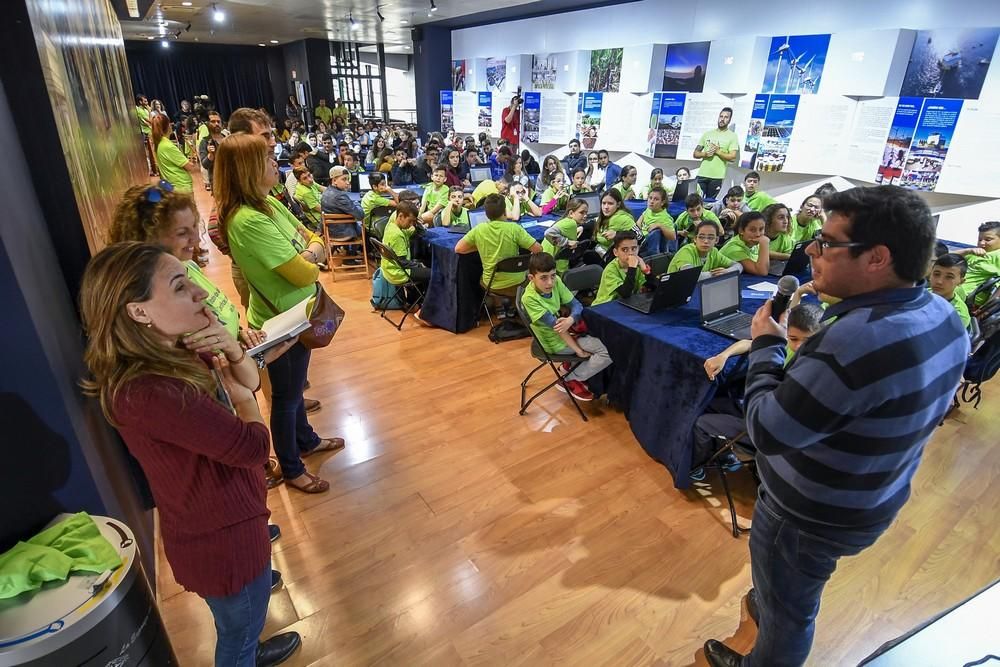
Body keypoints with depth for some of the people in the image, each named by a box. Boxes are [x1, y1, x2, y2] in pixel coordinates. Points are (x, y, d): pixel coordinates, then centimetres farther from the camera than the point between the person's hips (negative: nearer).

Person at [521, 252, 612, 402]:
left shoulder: (556, 281, -8)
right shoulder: (529, 298, -26)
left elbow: (577, 305, -7)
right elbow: (555, 325, -25)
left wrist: (570, 320, -30)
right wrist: (578, 350, -22)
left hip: (567, 331, 7)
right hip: (555, 342, -7)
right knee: (610, 351, -14)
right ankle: (570, 381, 2)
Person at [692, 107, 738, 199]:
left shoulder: (732, 136, 3)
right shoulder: (707, 134, 12)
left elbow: (732, 157, -7)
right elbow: (696, 154, 10)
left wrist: (717, 151, -13)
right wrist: (705, 154, -10)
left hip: (717, 176, -2)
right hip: (702, 174, 3)